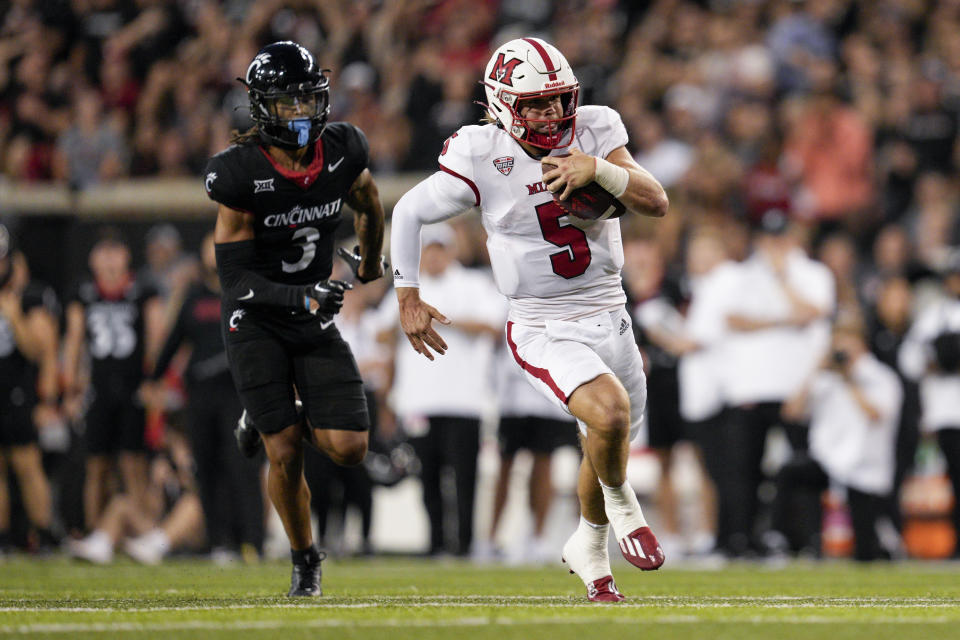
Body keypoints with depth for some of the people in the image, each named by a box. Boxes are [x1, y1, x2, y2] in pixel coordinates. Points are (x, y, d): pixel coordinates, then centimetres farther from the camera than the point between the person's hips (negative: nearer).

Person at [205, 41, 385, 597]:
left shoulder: (341, 153, -7)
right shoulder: (240, 175, -19)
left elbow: (369, 207, 17)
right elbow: (235, 276, -17)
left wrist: (371, 264, 33)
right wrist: (300, 296, -30)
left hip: (315, 320, 3)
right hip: (256, 320, -3)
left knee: (349, 448, -8)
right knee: (286, 457, -8)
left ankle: (287, 420, 26)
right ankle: (305, 560, 15)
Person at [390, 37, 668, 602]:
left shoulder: (593, 132, -7)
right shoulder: (481, 158, -15)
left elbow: (657, 203, -13)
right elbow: (410, 213, -1)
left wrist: (599, 169, -29)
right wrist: (408, 300, 0)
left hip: (610, 317, 5)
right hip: (545, 331, -5)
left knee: (610, 447, 19)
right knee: (610, 412, -30)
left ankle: (589, 545, 47)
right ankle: (621, 505, 1)